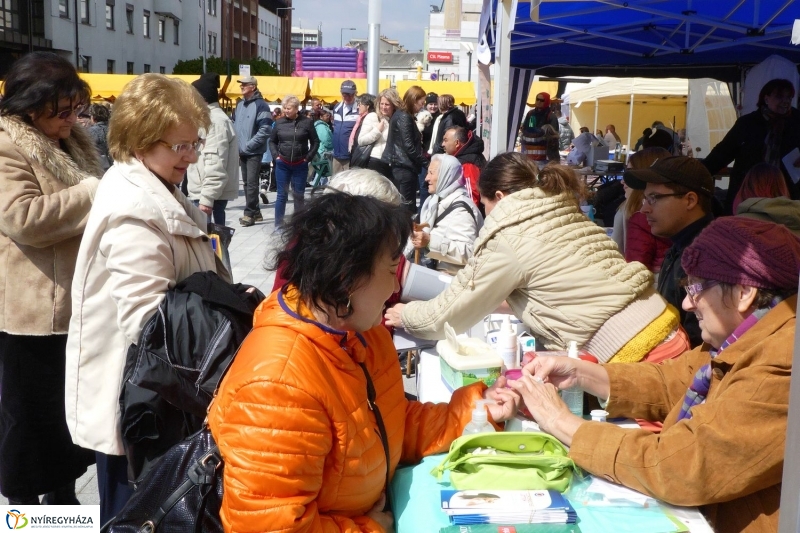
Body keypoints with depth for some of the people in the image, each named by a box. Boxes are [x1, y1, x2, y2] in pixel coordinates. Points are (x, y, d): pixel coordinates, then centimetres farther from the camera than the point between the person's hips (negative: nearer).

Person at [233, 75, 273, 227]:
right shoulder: (240, 104, 13)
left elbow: (265, 130, -18)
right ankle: (255, 212, 20)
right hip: (242, 151, 8)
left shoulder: (260, 105, -11)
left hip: (254, 152, -8)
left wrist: (249, 145, -18)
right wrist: (236, 144, 7)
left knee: (252, 183, -7)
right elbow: (235, 125, 20)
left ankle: (249, 213, -1)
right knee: (246, 183, 11)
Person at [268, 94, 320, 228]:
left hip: (300, 165, -1)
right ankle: (278, 224, 8)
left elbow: (315, 142, 3)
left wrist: (308, 158, -4)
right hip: (282, 164, 1)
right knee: (282, 195, 2)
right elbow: (272, 141, 12)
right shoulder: (279, 122, 1)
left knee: (299, 195, 8)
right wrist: (275, 156, 0)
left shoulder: (306, 122, -4)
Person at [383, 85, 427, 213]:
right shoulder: (405, 117, -13)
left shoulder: (399, 114, 15)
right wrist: (424, 161, -10)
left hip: (398, 165, 10)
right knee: (408, 205, -7)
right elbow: (408, 146, -18)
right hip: (405, 166, -10)